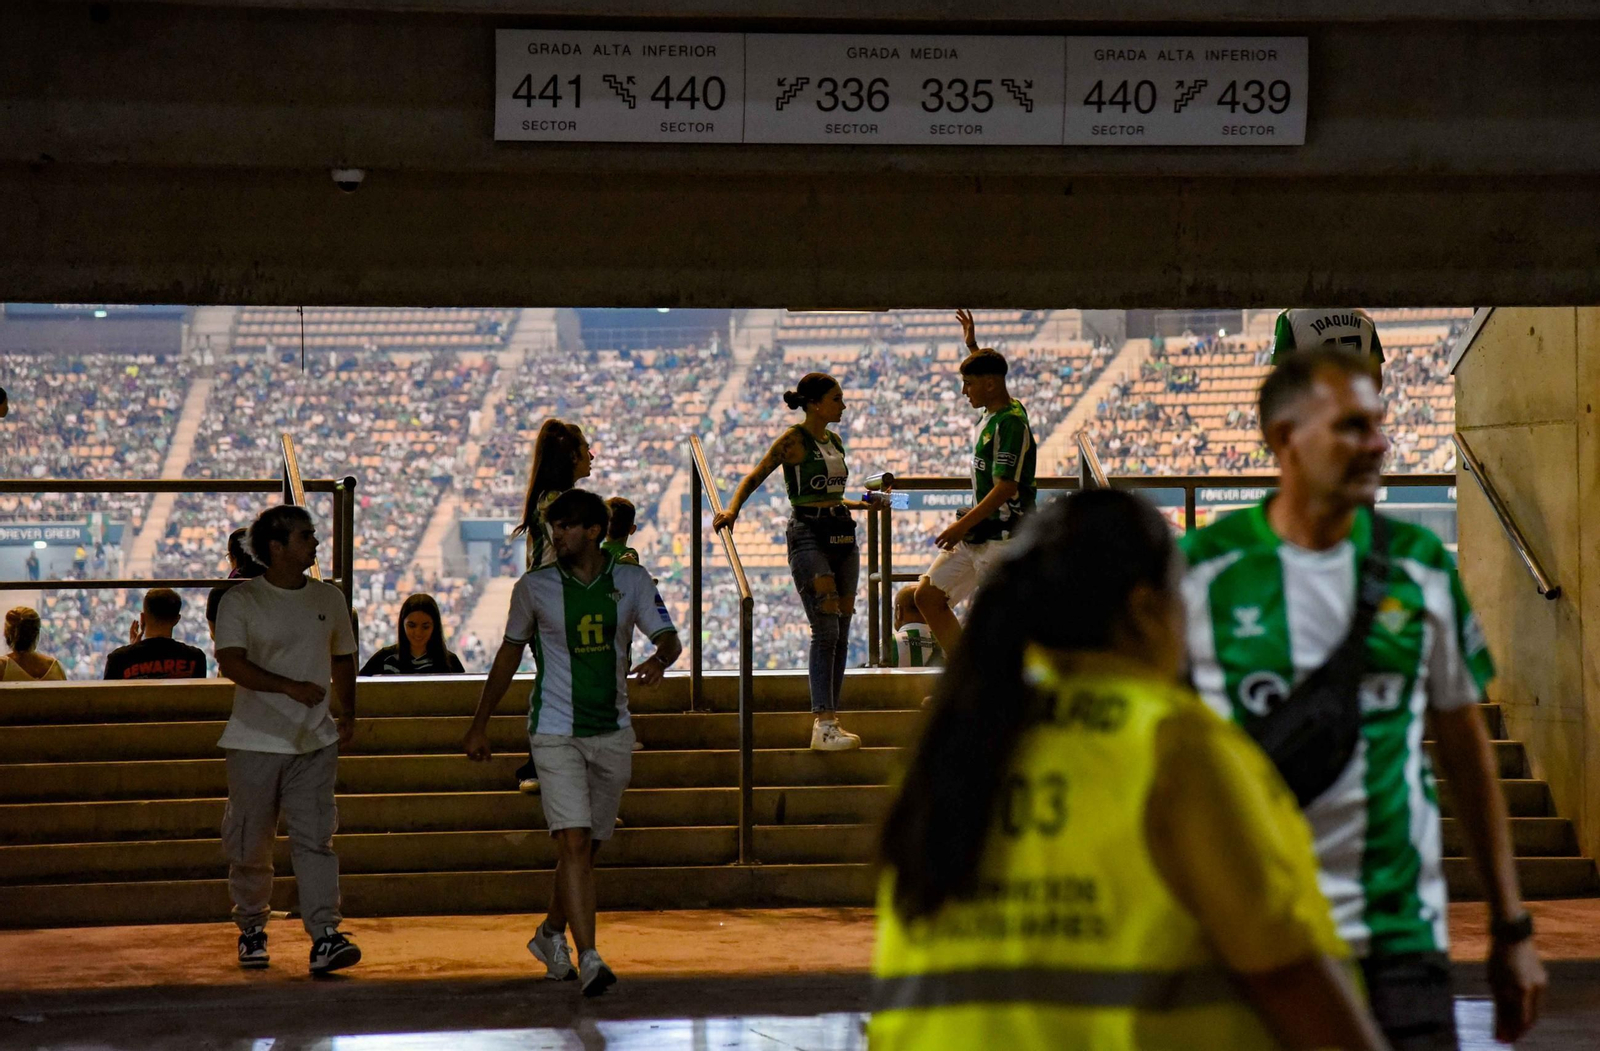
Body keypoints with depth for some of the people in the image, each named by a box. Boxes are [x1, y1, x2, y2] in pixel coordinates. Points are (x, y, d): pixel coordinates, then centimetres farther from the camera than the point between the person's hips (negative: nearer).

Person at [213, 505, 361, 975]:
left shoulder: (329, 599, 11)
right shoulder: (241, 601, -4)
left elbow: (343, 659, 23)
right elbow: (231, 663, -16)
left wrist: (347, 712, 10)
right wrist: (291, 687, -26)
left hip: (315, 741, 3)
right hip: (256, 740, -3)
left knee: (315, 839, -7)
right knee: (250, 844, 6)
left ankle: (324, 936, -12)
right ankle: (251, 928, 24)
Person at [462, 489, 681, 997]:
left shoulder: (632, 582, 2)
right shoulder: (534, 587, 0)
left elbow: (668, 637, 4)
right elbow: (510, 651, 11)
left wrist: (659, 659, -21)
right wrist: (479, 724, 13)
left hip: (612, 732, 3)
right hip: (555, 731, -3)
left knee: (588, 845, 12)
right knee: (573, 842, -16)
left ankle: (551, 935, 35)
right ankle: (589, 960, -19)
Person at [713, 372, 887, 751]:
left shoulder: (834, 441, 15)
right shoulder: (794, 440, -6)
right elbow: (755, 476, -11)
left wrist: (862, 505, 26)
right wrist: (732, 509, -25)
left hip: (842, 536, 8)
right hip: (808, 537, -8)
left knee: (841, 632, 6)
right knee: (826, 630, -14)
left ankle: (831, 720, 11)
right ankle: (822, 725, -15)